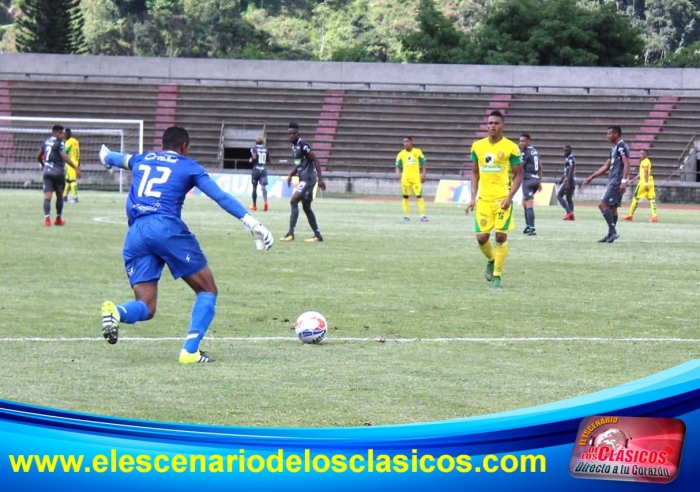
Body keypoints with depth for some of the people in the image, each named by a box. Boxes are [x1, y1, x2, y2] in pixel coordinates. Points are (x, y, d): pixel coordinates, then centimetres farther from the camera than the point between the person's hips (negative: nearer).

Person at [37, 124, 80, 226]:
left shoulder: (46, 141, 10)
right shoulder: (59, 143, -11)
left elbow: (38, 156, 20)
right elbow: (65, 158, -24)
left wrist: (43, 165, 41)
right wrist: (76, 168, -26)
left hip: (47, 172, 4)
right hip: (58, 172, -4)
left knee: (47, 196, -5)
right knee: (59, 196, 14)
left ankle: (47, 218, -21)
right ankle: (58, 219, 22)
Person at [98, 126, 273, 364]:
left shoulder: (142, 160, 25)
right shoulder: (188, 166, 12)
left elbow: (117, 159, 48)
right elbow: (220, 197, 2)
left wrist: (106, 156, 71)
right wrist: (250, 222, -1)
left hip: (135, 234, 5)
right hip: (167, 228, -5)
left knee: (145, 307, 7)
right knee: (207, 290, 9)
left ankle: (115, 311, -28)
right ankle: (190, 350, -6)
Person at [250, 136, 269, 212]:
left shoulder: (254, 149, -2)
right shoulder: (266, 149, 9)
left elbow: (254, 157, -17)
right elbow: (268, 160, 12)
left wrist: (251, 160, 4)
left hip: (256, 169, -2)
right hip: (264, 169, 2)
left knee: (254, 187, 10)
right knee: (263, 186, -9)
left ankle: (254, 205, 19)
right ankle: (265, 201, -35)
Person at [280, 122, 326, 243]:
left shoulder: (302, 145, -14)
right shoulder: (294, 146, 14)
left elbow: (315, 160, -17)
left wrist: (320, 179, -21)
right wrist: (291, 175, 9)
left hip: (308, 178, -10)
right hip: (303, 179, 10)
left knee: (293, 201, -16)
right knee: (306, 208, 11)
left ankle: (291, 233, -18)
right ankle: (318, 235, 16)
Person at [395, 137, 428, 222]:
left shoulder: (417, 152, 4)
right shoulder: (401, 154, 5)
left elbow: (423, 163, 10)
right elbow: (398, 166, 8)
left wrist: (423, 174, 0)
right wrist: (398, 173, -13)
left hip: (416, 178, -1)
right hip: (405, 179, 1)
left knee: (419, 196, -8)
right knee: (405, 196, 4)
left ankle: (423, 215, -9)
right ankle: (406, 216, 12)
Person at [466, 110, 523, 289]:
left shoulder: (511, 148, -4)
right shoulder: (477, 146, 7)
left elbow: (518, 175, -1)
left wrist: (509, 197, -13)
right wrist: (473, 197, 7)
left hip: (502, 199, -3)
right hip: (484, 199, 3)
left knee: (501, 236, -8)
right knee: (482, 237, -1)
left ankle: (497, 275, 3)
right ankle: (491, 261, 31)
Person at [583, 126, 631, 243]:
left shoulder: (621, 147, -11)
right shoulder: (614, 148, 19)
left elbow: (626, 164, -21)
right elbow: (606, 166, 25)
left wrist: (624, 181, -29)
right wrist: (592, 177, 25)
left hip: (616, 182, -10)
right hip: (613, 181, 10)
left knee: (603, 204, -12)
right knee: (612, 207, 10)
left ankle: (613, 231, -13)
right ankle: (611, 234, 12)